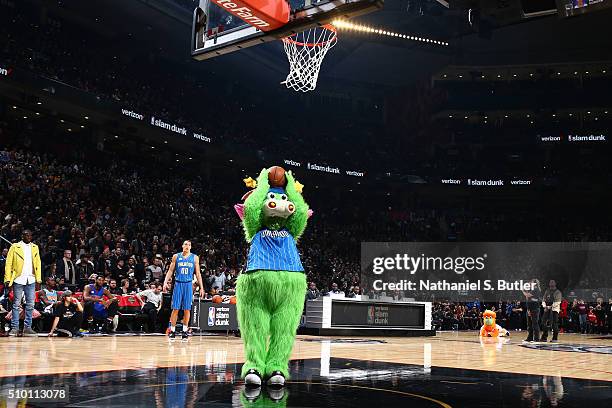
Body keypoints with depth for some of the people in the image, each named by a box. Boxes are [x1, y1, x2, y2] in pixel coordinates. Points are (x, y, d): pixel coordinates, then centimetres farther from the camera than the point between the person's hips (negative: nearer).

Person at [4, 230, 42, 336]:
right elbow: (8, 263, -1)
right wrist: (7, 279, -10)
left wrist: (38, 280, 4)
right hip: (18, 279, -3)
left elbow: (38, 264, 12)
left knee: (30, 305, 3)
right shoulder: (15, 247, 3)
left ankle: (27, 327, 9)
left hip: (31, 280, 3)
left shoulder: (35, 247, 13)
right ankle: (14, 328, 4)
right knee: (16, 304, 0)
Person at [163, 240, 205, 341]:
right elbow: (170, 271, 6)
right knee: (175, 309, -2)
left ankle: (185, 331, 11)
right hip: (178, 284, 0)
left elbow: (198, 273, 7)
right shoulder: (176, 256, 5)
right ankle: (172, 331, 7)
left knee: (187, 309, 1)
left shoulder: (195, 257, 5)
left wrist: (201, 287, 2)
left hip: (188, 285, 0)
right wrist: (165, 282, -8)